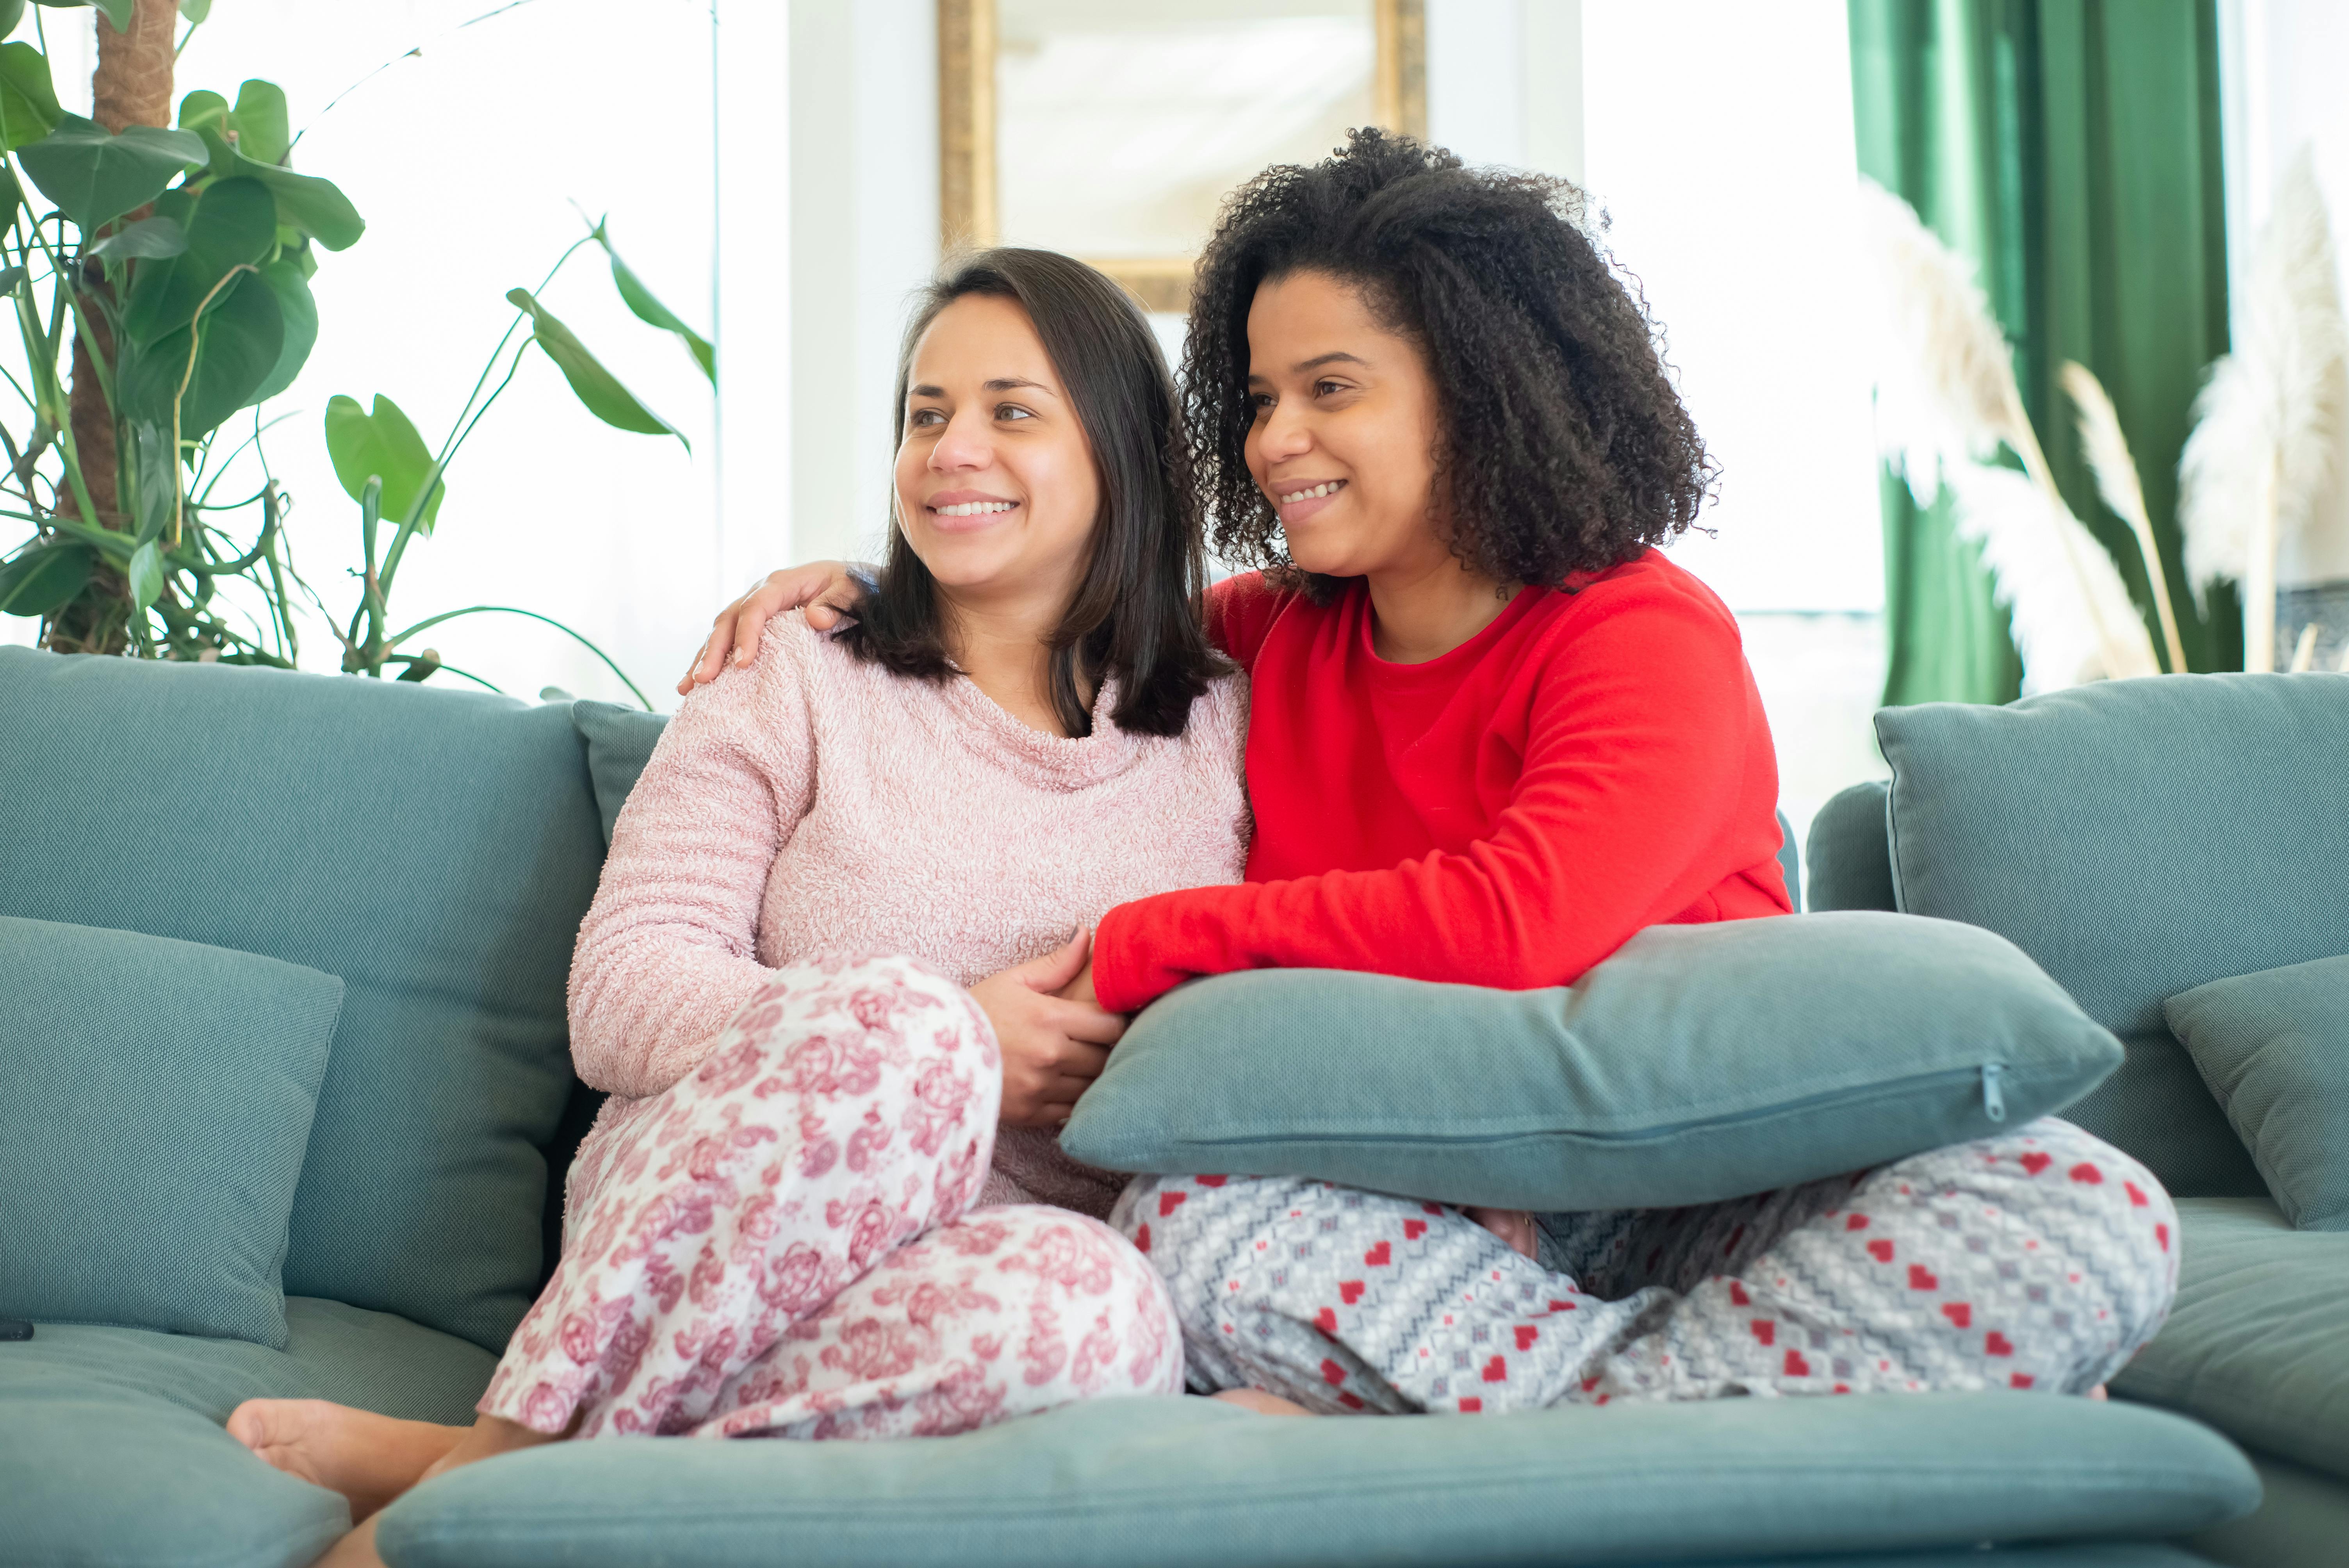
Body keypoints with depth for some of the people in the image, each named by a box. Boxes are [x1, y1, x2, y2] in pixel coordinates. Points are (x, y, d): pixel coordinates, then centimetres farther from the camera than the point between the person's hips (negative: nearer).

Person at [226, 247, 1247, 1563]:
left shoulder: (1226, 727, 17)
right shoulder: (796, 690, 11)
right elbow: (618, 1001, 0)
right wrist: (945, 1045, -14)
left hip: (977, 1281, 2)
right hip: (708, 1232, -1)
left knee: (1103, 1306, -37)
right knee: (903, 1024, -35)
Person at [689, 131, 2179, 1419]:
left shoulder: (1645, 638, -8)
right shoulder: (1286, 636, 11)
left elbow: (1511, 926, -26)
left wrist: (1137, 949, -17)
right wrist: (871, 588, 14)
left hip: (1696, 1191, -3)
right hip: (1431, 1212, 4)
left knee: (2091, 1214, -29)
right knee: (1182, 1225, -30)